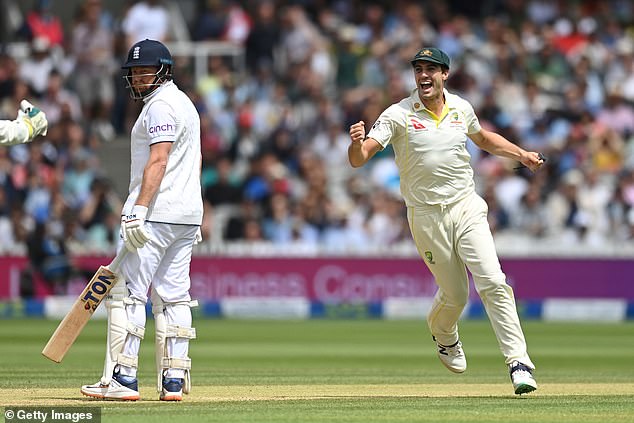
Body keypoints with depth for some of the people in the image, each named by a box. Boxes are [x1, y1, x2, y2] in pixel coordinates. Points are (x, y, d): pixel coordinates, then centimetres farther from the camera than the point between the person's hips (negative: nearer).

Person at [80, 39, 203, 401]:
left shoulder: (161, 106, -11)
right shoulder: (186, 103, 20)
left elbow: (158, 161, -21)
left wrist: (138, 210, -27)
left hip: (157, 212, -10)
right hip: (188, 215, 10)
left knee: (128, 293, -8)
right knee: (174, 296, 8)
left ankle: (122, 378, -12)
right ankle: (174, 381, 5)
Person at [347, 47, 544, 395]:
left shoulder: (461, 108, 5)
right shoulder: (398, 115, -8)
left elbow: (484, 138, 27)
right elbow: (359, 159, -16)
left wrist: (521, 154, 13)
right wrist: (357, 144, -39)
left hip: (467, 209, 2)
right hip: (426, 216, -2)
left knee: (492, 282, -14)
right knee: (454, 294, 5)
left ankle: (519, 363, -14)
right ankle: (444, 336, 42)